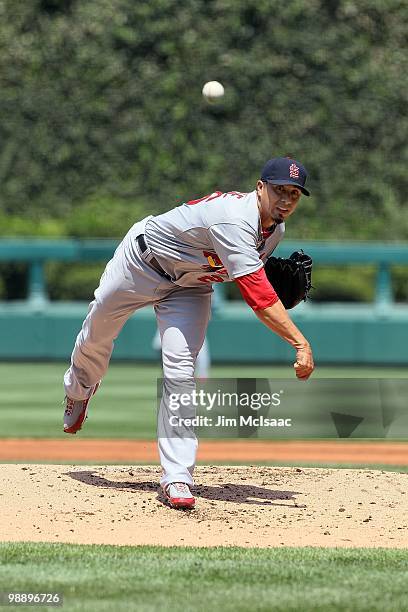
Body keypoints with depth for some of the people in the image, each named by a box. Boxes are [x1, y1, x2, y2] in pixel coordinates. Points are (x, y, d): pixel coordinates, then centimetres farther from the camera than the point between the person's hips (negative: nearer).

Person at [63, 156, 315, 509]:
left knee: (180, 370, -12)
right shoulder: (234, 219, -41)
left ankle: (177, 477, -17)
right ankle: (79, 389, 54)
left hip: (188, 287, 5)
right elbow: (256, 293, -48)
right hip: (143, 261, -5)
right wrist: (300, 343, -55)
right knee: (97, 332, 17)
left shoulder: (276, 231, -12)